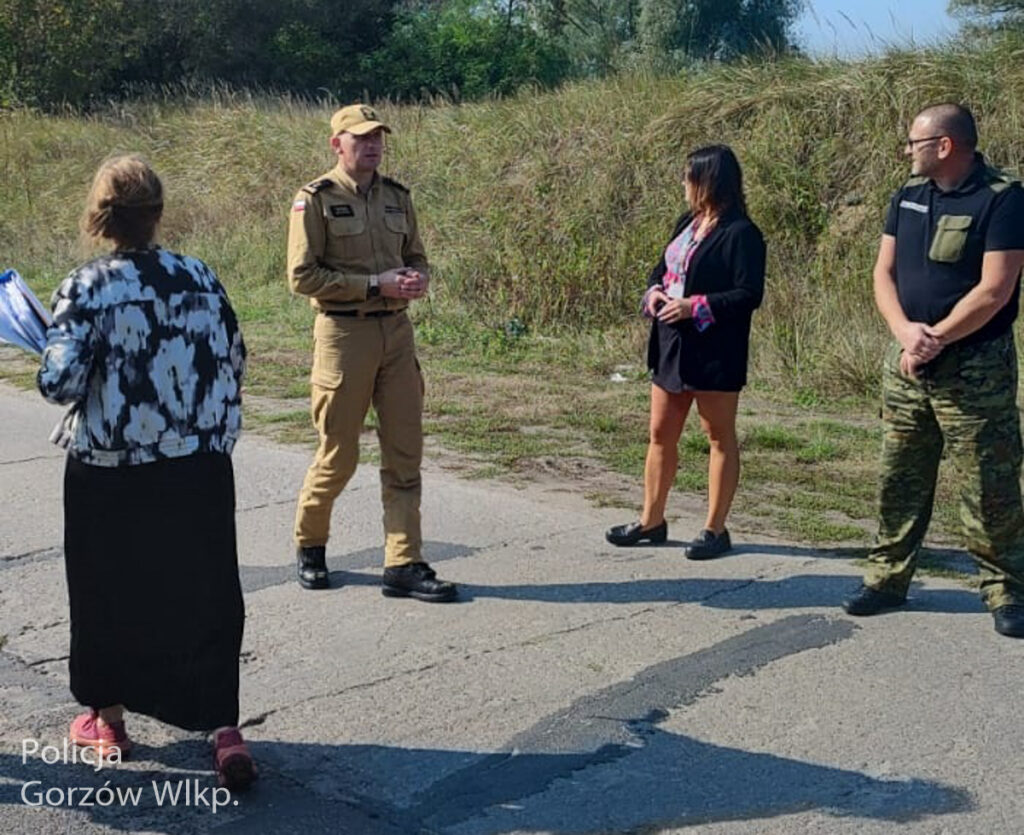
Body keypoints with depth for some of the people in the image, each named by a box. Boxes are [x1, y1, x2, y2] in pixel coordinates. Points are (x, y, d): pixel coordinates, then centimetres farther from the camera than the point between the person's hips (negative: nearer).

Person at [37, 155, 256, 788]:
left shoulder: (88, 288, -12)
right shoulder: (201, 278, -1)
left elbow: (60, 382, -16)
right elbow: (235, 363, 7)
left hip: (111, 474, -2)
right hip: (201, 470, 2)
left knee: (109, 593, 16)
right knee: (207, 596, 8)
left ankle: (109, 720, 32)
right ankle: (226, 730, 1)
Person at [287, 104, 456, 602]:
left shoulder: (397, 197, 12)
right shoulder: (315, 200, -5)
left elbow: (416, 257, 20)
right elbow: (302, 276, -11)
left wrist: (418, 279, -4)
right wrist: (374, 285, -16)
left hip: (397, 331, 5)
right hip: (344, 332, -5)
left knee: (405, 453, 2)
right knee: (338, 455, 3)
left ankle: (404, 566, 8)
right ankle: (309, 545, 28)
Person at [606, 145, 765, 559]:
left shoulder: (740, 233, -13)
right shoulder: (687, 223, 12)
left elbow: (749, 294, -18)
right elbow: (662, 268, 20)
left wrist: (695, 307, -22)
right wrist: (654, 291, -2)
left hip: (714, 354, -9)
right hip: (671, 348, 9)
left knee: (720, 437, 5)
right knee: (661, 435, 13)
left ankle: (715, 529, 13)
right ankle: (651, 520, 23)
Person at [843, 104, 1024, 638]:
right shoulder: (909, 196, 9)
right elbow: (884, 273, 5)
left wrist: (935, 338, -16)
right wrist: (906, 332, -12)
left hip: (973, 369, -6)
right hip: (906, 363, 6)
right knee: (899, 478, 11)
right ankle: (887, 578, 21)